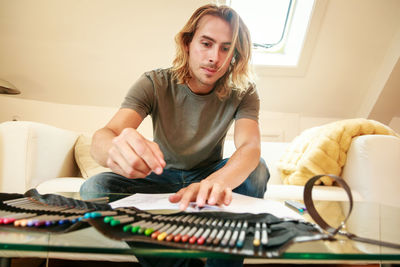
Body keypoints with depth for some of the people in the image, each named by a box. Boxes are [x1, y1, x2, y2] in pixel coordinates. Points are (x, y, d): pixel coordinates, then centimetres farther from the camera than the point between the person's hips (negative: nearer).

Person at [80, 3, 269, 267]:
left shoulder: (243, 93, -13)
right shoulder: (154, 84, -16)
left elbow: (250, 147, -32)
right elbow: (102, 137, -28)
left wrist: (215, 182, -57)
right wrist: (115, 148, -57)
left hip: (209, 176, 1)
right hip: (161, 175, 0)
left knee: (257, 169, -29)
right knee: (95, 188, -25)